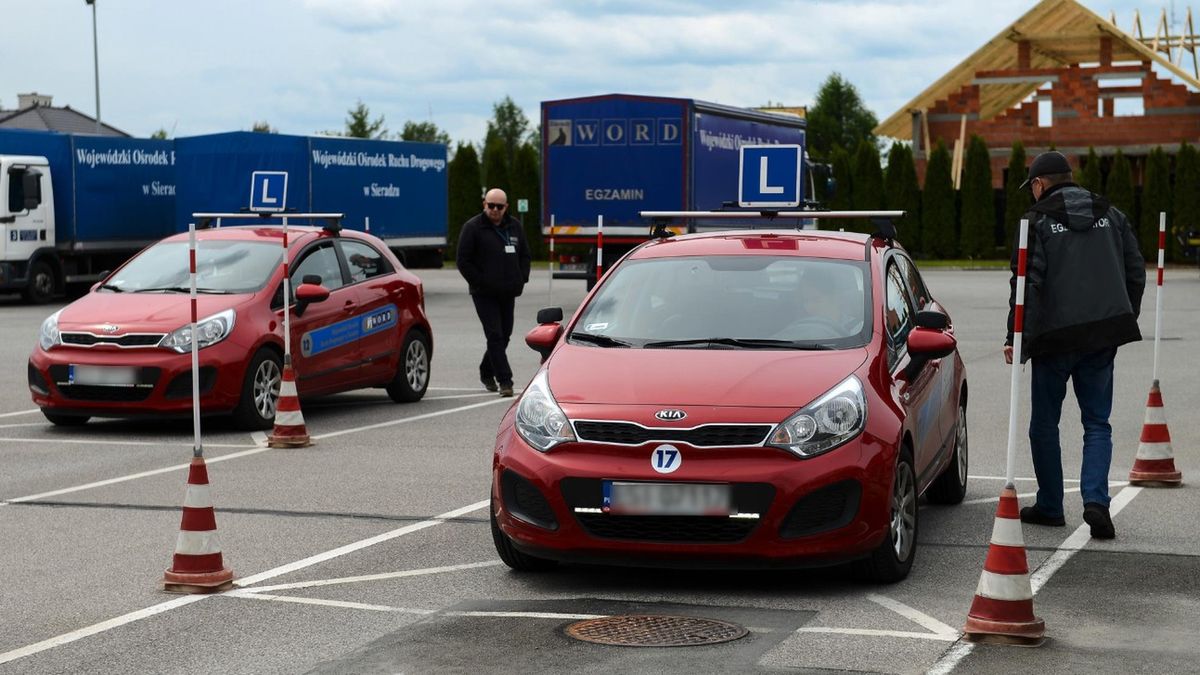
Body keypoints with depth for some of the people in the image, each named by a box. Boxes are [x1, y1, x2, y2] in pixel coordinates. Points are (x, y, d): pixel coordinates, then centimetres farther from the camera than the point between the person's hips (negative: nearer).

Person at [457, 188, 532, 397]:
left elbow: (525, 255, 19)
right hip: (484, 294, -6)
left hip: (508, 293, 6)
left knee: (504, 334, 12)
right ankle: (505, 380, -13)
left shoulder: (514, 226, 11)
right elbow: (464, 261, -6)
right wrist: (481, 283, -11)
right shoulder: (472, 227, -5)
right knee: (495, 335, -11)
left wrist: (521, 280, 5)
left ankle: (486, 372, 31)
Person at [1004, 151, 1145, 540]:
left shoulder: (1038, 221, -4)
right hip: (1104, 336, 4)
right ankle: (1095, 499, -9)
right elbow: (1135, 272, 12)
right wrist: (1125, 321, 21)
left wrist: (1017, 339, -7)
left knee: (1044, 424, 11)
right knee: (1097, 423, 10)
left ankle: (1049, 507, 16)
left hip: (1056, 336, -4)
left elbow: (1027, 283, -11)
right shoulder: (1111, 215, 12)